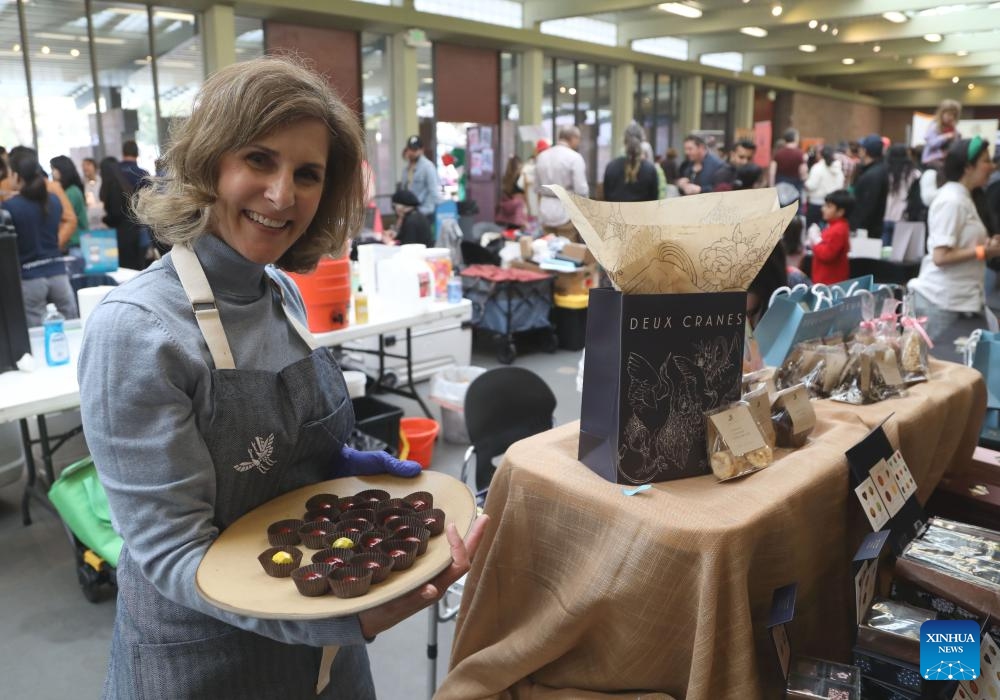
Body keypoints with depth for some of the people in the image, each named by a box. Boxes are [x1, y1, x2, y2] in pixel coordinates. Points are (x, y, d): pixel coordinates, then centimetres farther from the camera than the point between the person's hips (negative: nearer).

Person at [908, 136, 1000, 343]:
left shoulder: (961, 197, 12)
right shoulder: (952, 201, -18)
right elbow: (940, 257, -23)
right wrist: (983, 251, -16)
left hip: (958, 299, 10)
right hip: (943, 302, -10)